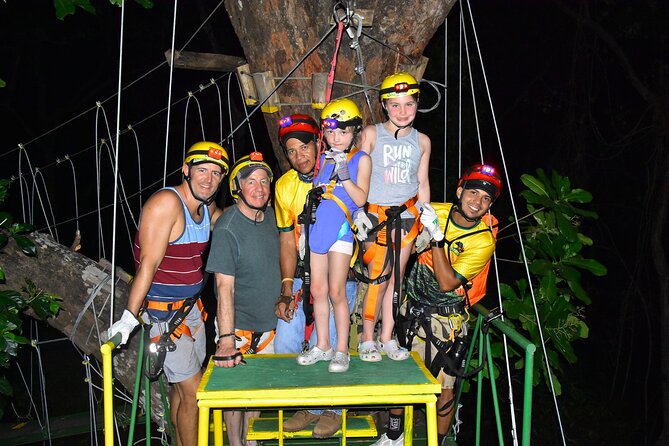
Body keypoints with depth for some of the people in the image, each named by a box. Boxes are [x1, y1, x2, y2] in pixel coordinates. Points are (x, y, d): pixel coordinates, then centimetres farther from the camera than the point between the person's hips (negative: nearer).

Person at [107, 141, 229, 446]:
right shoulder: (166, 203, -20)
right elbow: (148, 264, -24)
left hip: (191, 307, 8)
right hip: (162, 314, -8)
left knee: (182, 387, 17)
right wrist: (130, 318, -27)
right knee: (193, 392, -6)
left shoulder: (208, 208, 4)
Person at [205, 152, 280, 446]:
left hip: (268, 322, 6)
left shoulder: (270, 216, 0)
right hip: (237, 325, -6)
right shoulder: (227, 229, -21)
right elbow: (225, 287, -25)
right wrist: (226, 340, -28)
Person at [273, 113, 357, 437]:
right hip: (303, 274, 5)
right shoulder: (285, 186, 3)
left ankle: (333, 408, 16)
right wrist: (287, 289, 0)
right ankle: (310, 405, 22)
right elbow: (287, 241, 6)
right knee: (285, 343, 0)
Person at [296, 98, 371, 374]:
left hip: (340, 230, -5)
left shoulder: (360, 159, -1)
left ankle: (342, 350, 6)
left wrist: (344, 175, -20)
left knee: (336, 292, -4)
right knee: (317, 291, 8)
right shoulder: (322, 159, 13)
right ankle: (322, 346, 19)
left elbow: (360, 198, -9)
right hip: (317, 227, 5)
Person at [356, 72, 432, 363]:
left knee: (396, 275, 4)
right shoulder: (371, 134, -2)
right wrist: (358, 211, -10)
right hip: (375, 212, -3)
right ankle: (367, 339, 1)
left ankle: (387, 338, 14)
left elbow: (422, 182, 13)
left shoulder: (422, 141, 7)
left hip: (407, 212, 3)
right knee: (379, 274, -11)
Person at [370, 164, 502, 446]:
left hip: (446, 320, -3)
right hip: (412, 308, 3)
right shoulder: (435, 211, -6)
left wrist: (437, 236, -29)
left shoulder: (484, 242, -15)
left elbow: (447, 283, -23)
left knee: (444, 388, 0)